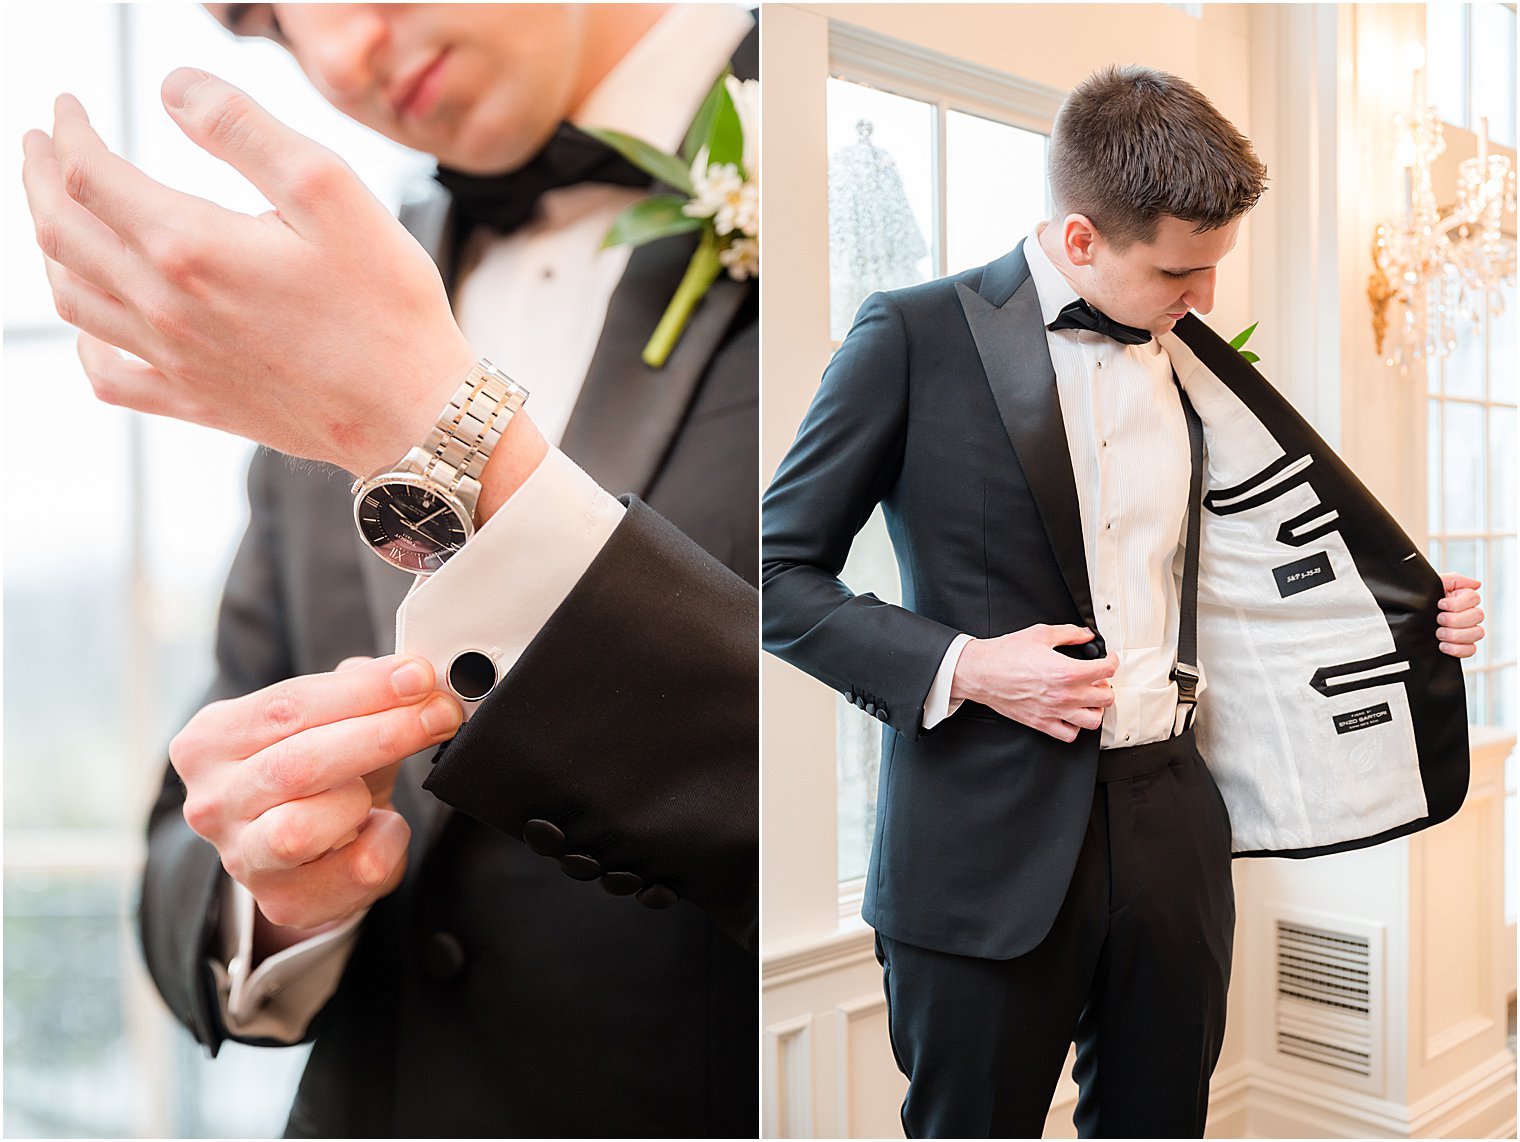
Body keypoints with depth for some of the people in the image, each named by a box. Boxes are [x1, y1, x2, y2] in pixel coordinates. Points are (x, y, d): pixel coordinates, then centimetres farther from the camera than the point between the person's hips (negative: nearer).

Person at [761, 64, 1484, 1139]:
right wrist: (960, 667, -17)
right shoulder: (917, 335, -7)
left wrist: (1425, 615, 10)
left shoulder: (1191, 365, 11)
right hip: (988, 849, -5)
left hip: (1173, 835, 6)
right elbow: (780, 572, -6)